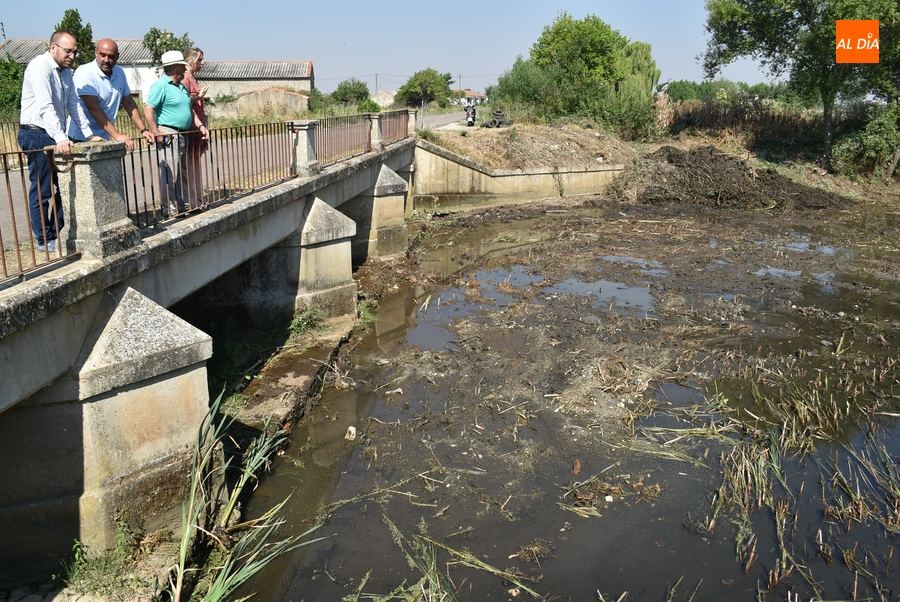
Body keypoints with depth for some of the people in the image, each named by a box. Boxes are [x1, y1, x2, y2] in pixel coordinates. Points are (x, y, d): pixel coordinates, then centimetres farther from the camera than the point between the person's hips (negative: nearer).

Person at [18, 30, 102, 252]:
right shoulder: (40, 66, -16)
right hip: (36, 135, -9)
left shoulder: (65, 71, 12)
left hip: (56, 136, 9)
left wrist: (89, 135, 7)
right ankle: (45, 240, 6)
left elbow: (74, 105, 14)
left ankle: (58, 233, 22)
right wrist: (60, 139, -36)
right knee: (42, 190, -3)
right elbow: (45, 106, -26)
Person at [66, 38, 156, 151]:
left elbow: (128, 103, 16)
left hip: (104, 138, 6)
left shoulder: (119, 73, 7)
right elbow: (94, 108, -22)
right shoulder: (84, 73, -14)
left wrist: (143, 130, 8)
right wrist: (117, 135, -29)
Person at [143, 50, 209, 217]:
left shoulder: (181, 86, 17)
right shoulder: (161, 85, -11)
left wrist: (200, 125, 13)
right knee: (170, 174, -8)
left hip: (182, 134, 9)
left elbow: (190, 109, 26)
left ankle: (181, 207, 22)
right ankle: (170, 210, -3)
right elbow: (148, 109, -17)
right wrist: (156, 133, -21)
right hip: (168, 135, -9)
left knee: (182, 173, 13)